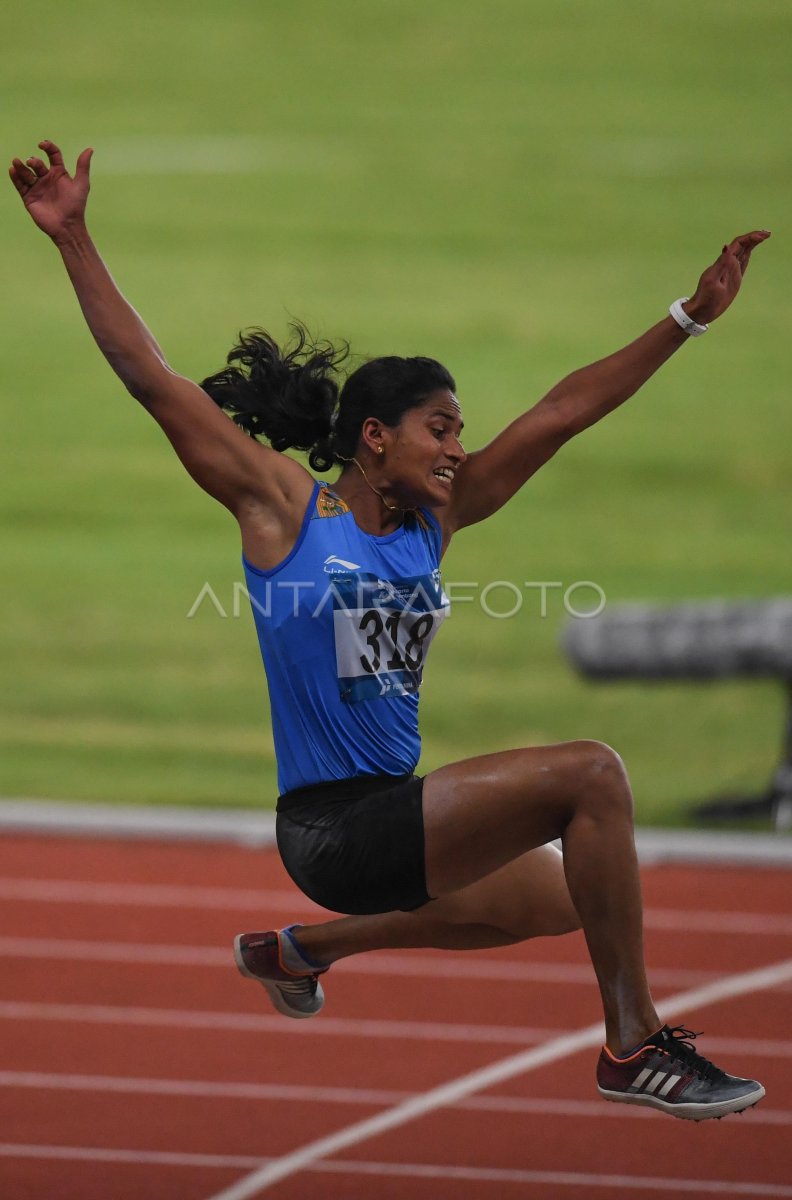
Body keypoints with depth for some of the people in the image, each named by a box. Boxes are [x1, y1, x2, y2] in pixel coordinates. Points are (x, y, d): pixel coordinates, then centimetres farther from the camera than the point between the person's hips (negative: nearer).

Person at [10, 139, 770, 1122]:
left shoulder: (433, 522, 9)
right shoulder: (283, 507, -8)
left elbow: (567, 410, 8)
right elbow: (148, 377, -12)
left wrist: (692, 316, 8)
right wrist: (72, 241, -17)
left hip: (399, 816, 8)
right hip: (333, 824, -8)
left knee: (562, 902, 29)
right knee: (589, 773, -20)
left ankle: (298, 949, 38)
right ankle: (633, 1045, -19)